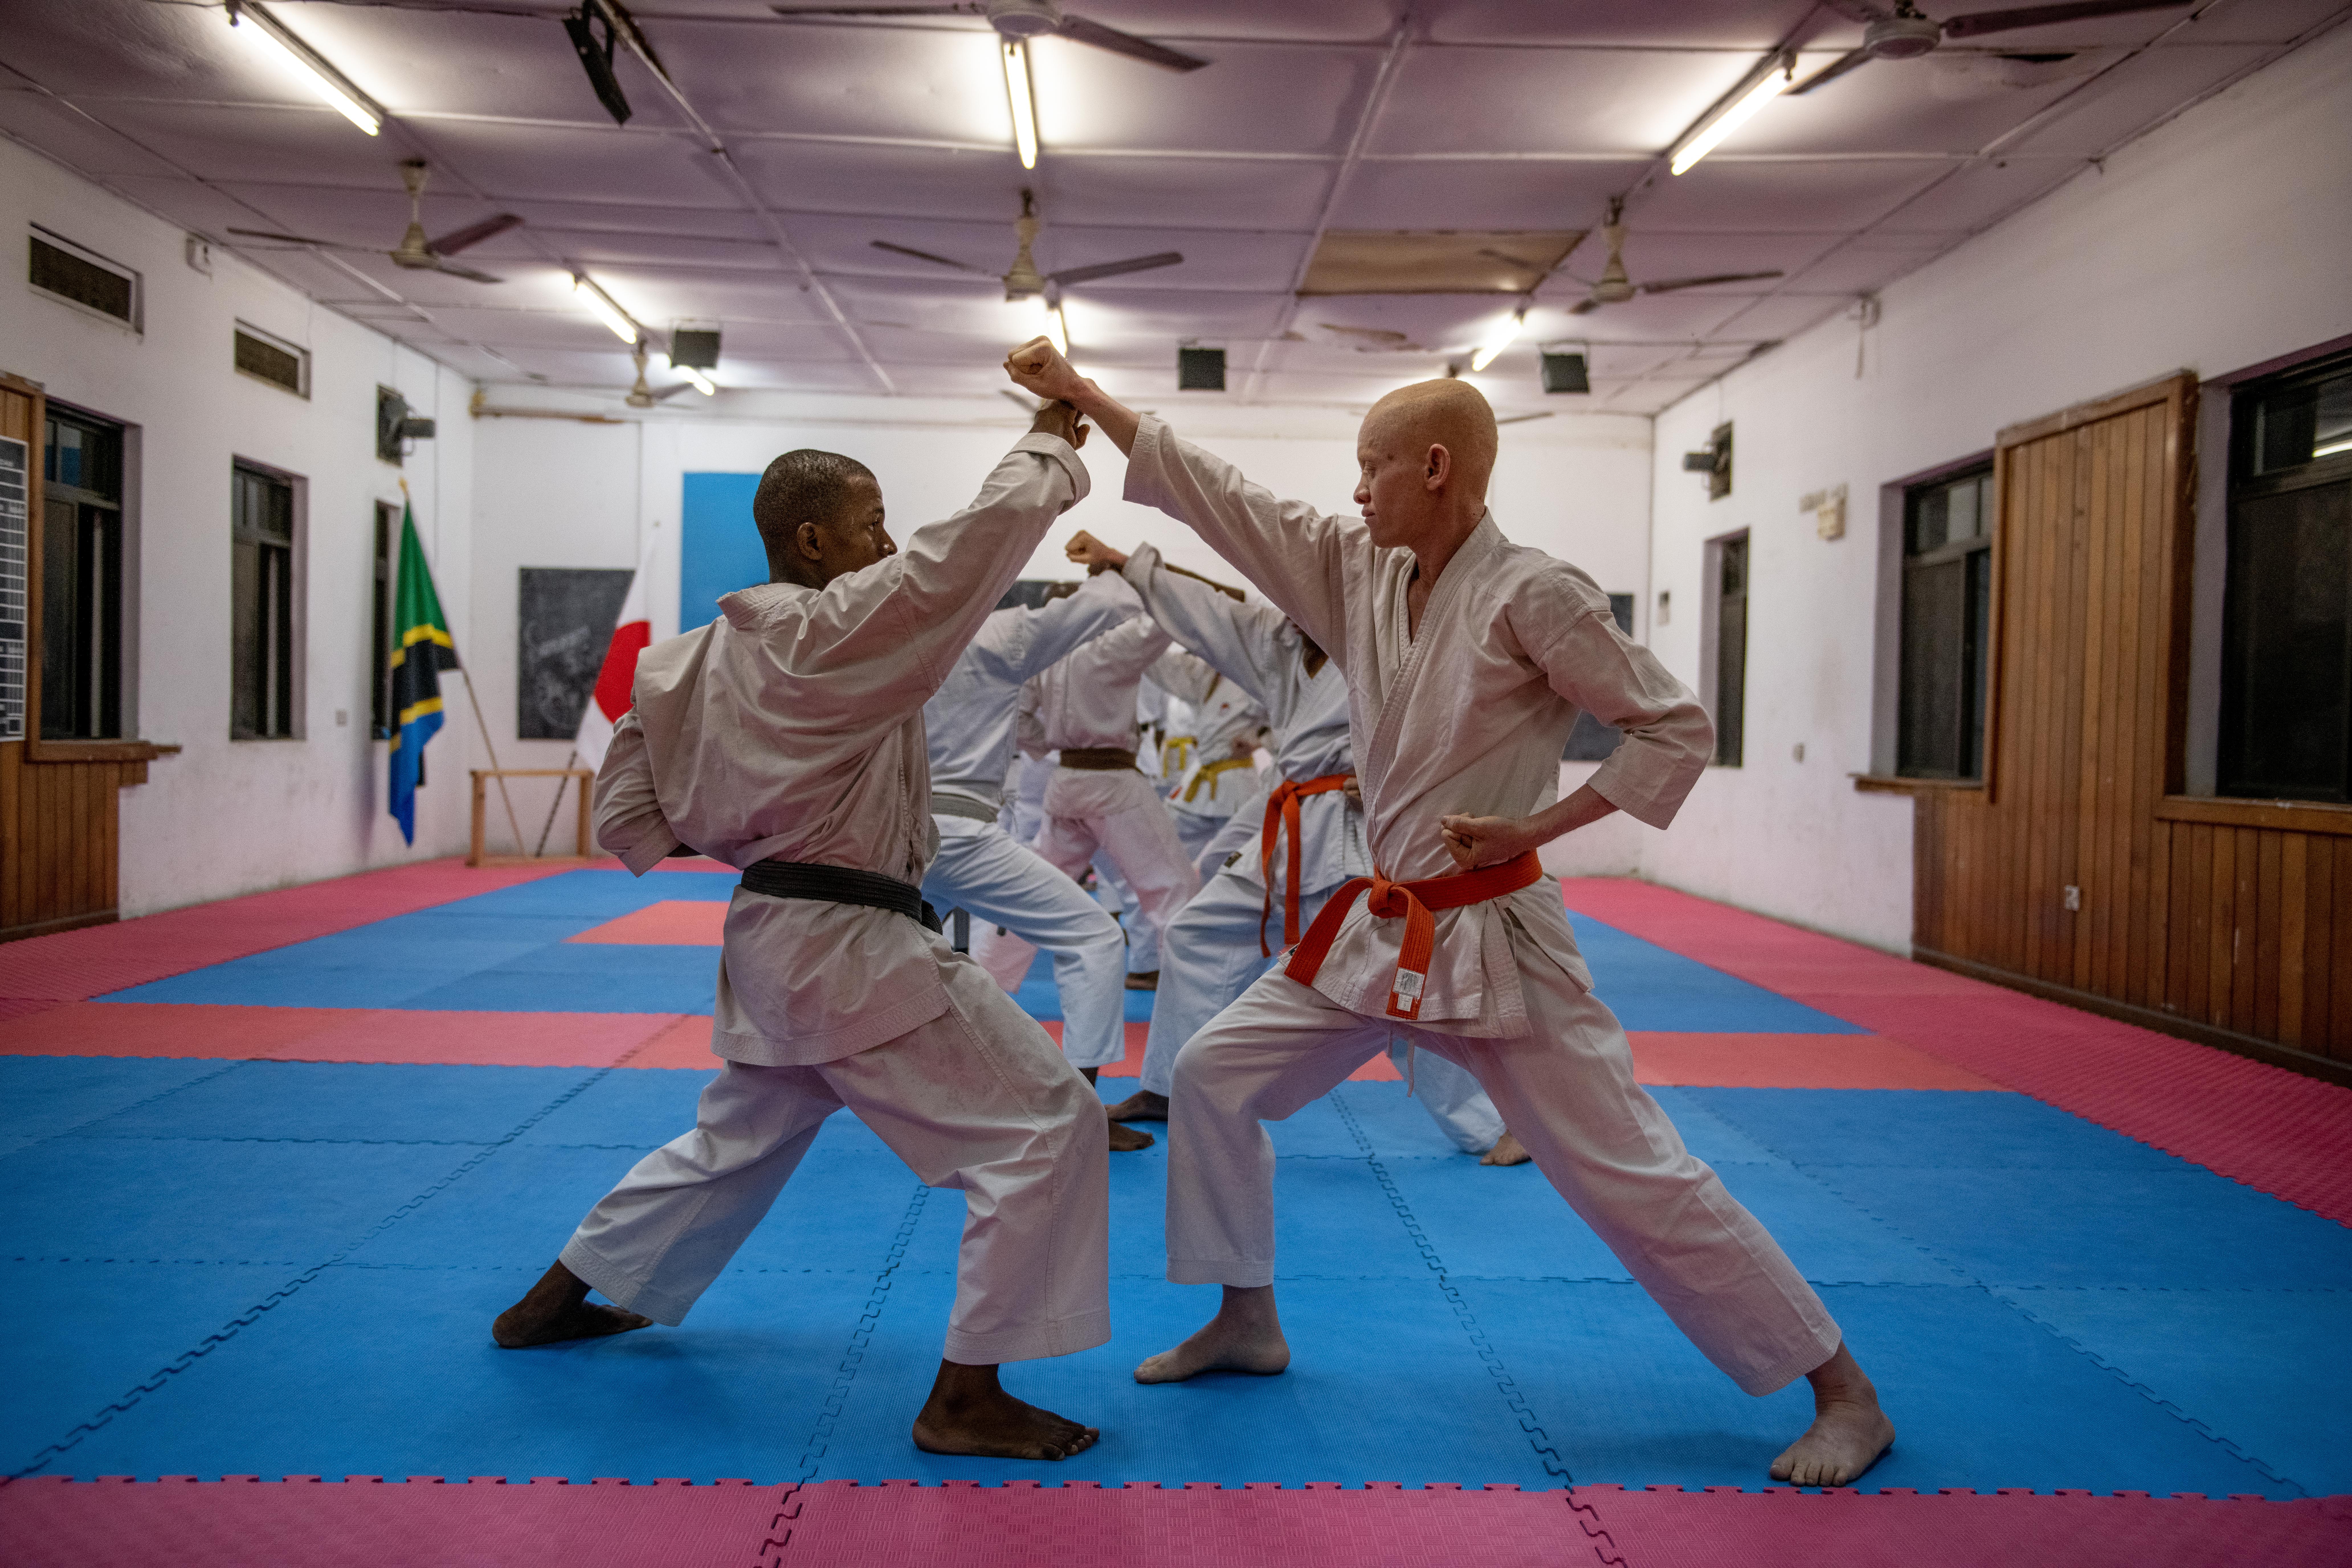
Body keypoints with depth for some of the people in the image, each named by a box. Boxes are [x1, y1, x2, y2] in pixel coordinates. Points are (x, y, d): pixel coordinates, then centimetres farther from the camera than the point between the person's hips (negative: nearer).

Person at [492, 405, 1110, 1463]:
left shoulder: (710, 652, 9)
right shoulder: (837, 629, -16)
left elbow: (632, 815, 14)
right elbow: (988, 535, -18)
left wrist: (747, 837, 13)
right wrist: (1050, 448, -2)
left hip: (774, 938, 10)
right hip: (852, 949, -9)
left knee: (737, 1137, 30)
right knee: (1044, 1125, -6)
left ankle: (556, 1301, 45)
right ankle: (966, 1400, -1)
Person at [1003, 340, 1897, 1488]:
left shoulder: (1533, 597, -15)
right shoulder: (1358, 570, 3)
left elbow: (1678, 729, -11)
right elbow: (1218, 496, 5)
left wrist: (1532, 827, -17)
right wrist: (1078, 393, 5)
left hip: (1494, 939, -7)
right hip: (1379, 930, 7)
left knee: (1635, 1176, -4)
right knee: (1212, 1074, 9)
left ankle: (1844, 1393, 15)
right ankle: (1248, 1321, 28)